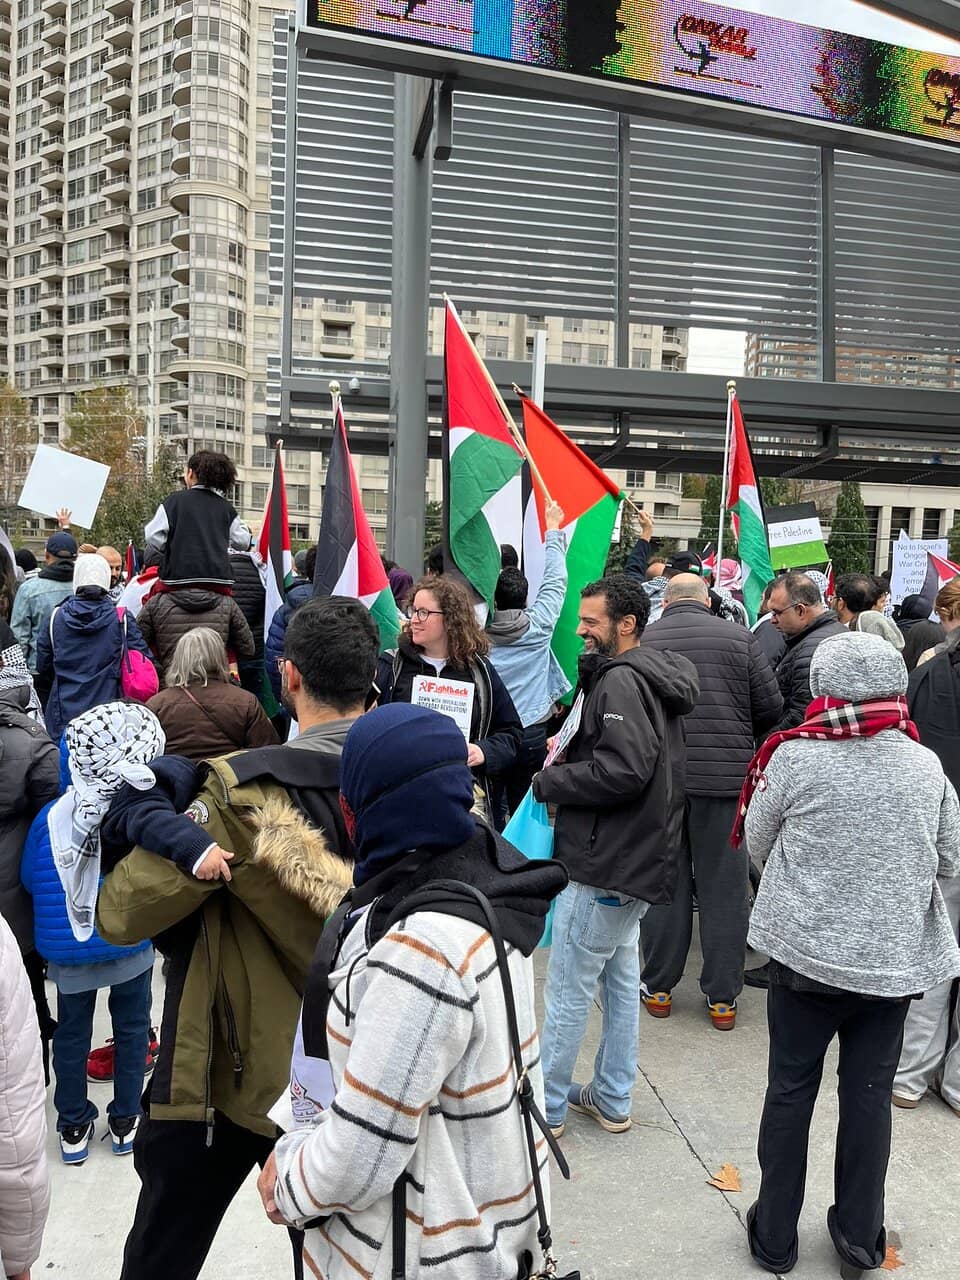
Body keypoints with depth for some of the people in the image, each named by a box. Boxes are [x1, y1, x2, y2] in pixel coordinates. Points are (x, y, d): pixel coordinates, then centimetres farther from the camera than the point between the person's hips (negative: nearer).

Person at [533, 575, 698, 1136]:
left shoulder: (622, 680, -19)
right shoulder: (654, 674, 12)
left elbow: (623, 771, -29)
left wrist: (547, 782, -17)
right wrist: (569, 753, 1)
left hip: (607, 861, -10)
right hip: (635, 857, 10)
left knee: (569, 989, 3)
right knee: (621, 979, 19)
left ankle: (545, 1106, 17)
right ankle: (613, 1099, 32)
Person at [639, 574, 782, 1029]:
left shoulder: (642, 641, -1)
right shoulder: (739, 639, -2)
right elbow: (771, 707, 0)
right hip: (726, 778, 0)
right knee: (724, 888, 9)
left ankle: (658, 987, 22)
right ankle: (723, 996, 18)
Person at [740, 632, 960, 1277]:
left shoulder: (794, 759, -15)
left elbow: (758, 844, -2)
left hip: (809, 955, -2)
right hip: (898, 958, 3)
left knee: (791, 1090, 12)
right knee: (870, 1093, 16)